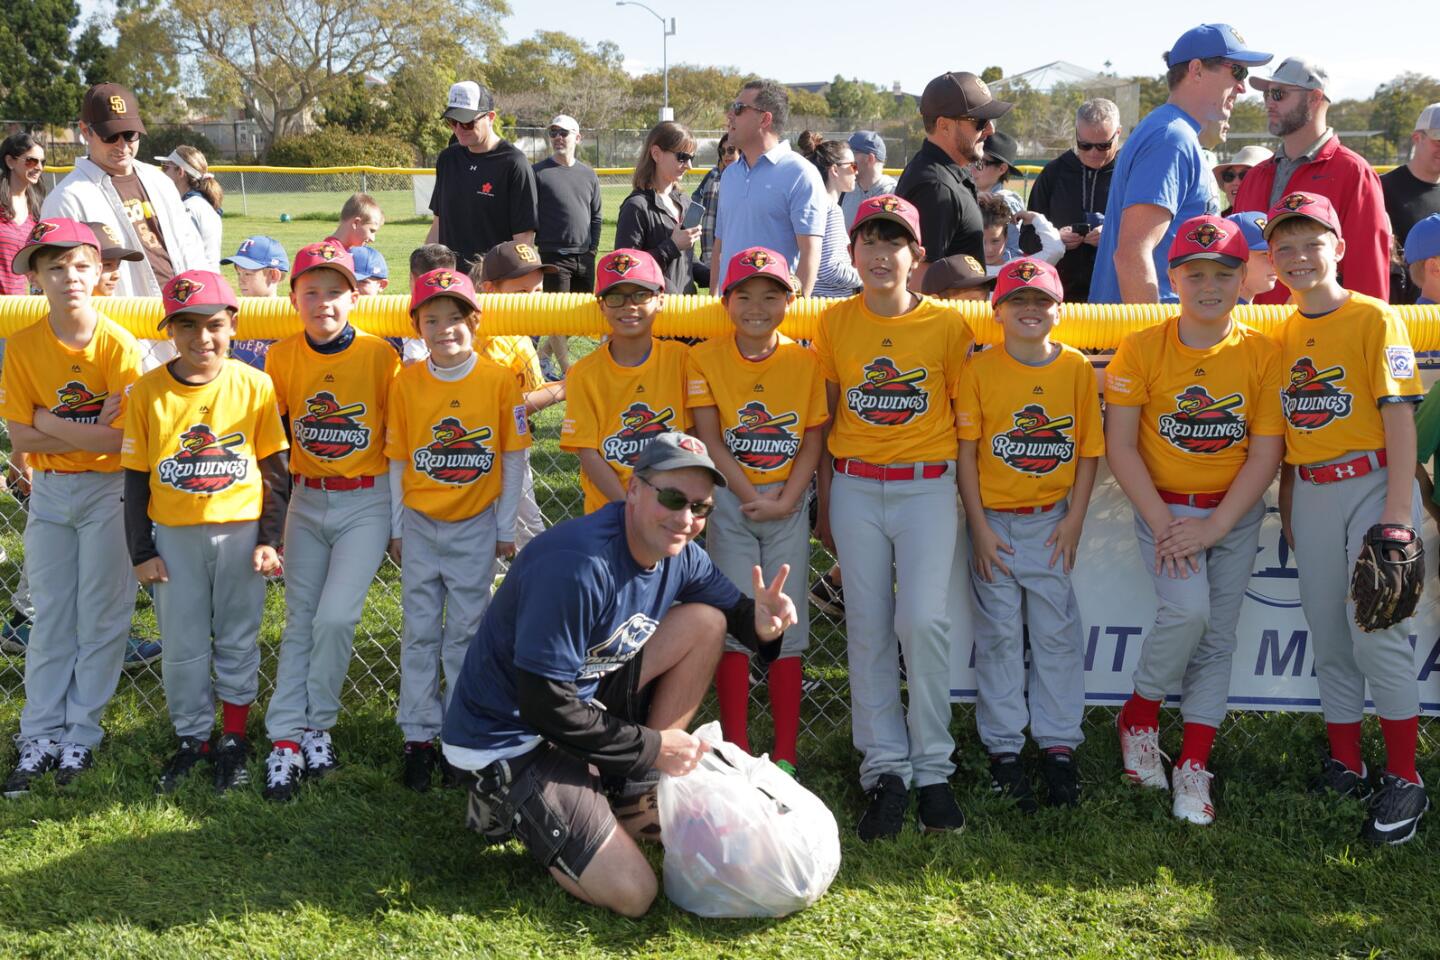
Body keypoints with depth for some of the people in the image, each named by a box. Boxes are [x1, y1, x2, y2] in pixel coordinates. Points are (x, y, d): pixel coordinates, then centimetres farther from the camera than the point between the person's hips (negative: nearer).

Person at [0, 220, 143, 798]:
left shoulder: (118, 345, -13)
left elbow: (125, 440, -18)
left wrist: (51, 423, -13)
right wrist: (91, 431, -16)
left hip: (108, 491, -3)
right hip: (48, 493, 3)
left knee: (101, 616, 4)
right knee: (49, 618, 9)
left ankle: (81, 735, 14)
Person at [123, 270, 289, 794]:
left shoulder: (255, 386, -7)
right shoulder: (147, 392, -6)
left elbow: (275, 469, 0)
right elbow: (136, 477, 0)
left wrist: (270, 538, -3)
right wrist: (141, 550, -1)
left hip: (241, 531, -1)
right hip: (174, 536, 1)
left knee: (237, 638, 11)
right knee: (182, 644, 10)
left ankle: (234, 740, 26)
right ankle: (192, 738, 27)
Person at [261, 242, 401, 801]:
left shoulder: (380, 356, -10)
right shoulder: (282, 358, -1)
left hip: (367, 504, -3)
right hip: (306, 502, 3)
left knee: (335, 617, -13)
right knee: (299, 623, 5)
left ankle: (318, 725, 7)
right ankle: (286, 738, 9)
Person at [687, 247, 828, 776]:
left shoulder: (805, 361, -2)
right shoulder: (706, 359, -4)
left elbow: (813, 440, -1)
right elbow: (710, 442, -6)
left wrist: (784, 501, -12)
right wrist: (751, 497, -12)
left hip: (789, 501, 1)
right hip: (729, 499, -1)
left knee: (786, 621, 3)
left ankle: (785, 754, 9)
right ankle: (736, 749, 7)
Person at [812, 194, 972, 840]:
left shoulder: (948, 326, -1)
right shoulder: (834, 324, 5)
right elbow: (824, 420, 10)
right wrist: (824, 504, 9)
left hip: (927, 488, -2)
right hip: (855, 489, 2)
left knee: (924, 621, -15)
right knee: (867, 631, 3)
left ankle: (933, 768, 1)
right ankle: (886, 771, 12)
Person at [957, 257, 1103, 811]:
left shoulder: (1077, 368, 0)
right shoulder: (979, 370, -4)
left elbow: (1089, 450, 3)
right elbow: (966, 452, -4)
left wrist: (1074, 520, -4)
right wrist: (978, 526, -8)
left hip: (1053, 523, 1)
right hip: (995, 523, -1)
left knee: (1058, 634, 6)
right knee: (998, 635, 6)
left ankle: (1059, 746, 16)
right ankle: (1003, 749, 15)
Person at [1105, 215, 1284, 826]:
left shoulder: (1262, 354, -4)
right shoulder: (1141, 349, -7)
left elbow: (1266, 453, -6)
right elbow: (1119, 445, -8)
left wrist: (1214, 527, -15)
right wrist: (1162, 524, -15)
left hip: (1236, 513, 2)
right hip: (1163, 505, -2)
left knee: (1218, 637, 3)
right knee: (1187, 610, -22)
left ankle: (1194, 766, 13)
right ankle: (1140, 715, 3)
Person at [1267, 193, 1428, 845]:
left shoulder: (1374, 318, -7)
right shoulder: (1282, 335, 11)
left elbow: (1399, 415, -12)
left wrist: (1398, 509, -18)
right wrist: (1287, 503, 12)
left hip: (1371, 483, -6)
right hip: (1310, 494, 6)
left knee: (1378, 636, -8)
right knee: (1329, 640, 11)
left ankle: (1404, 781, 2)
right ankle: (1345, 765, 22)